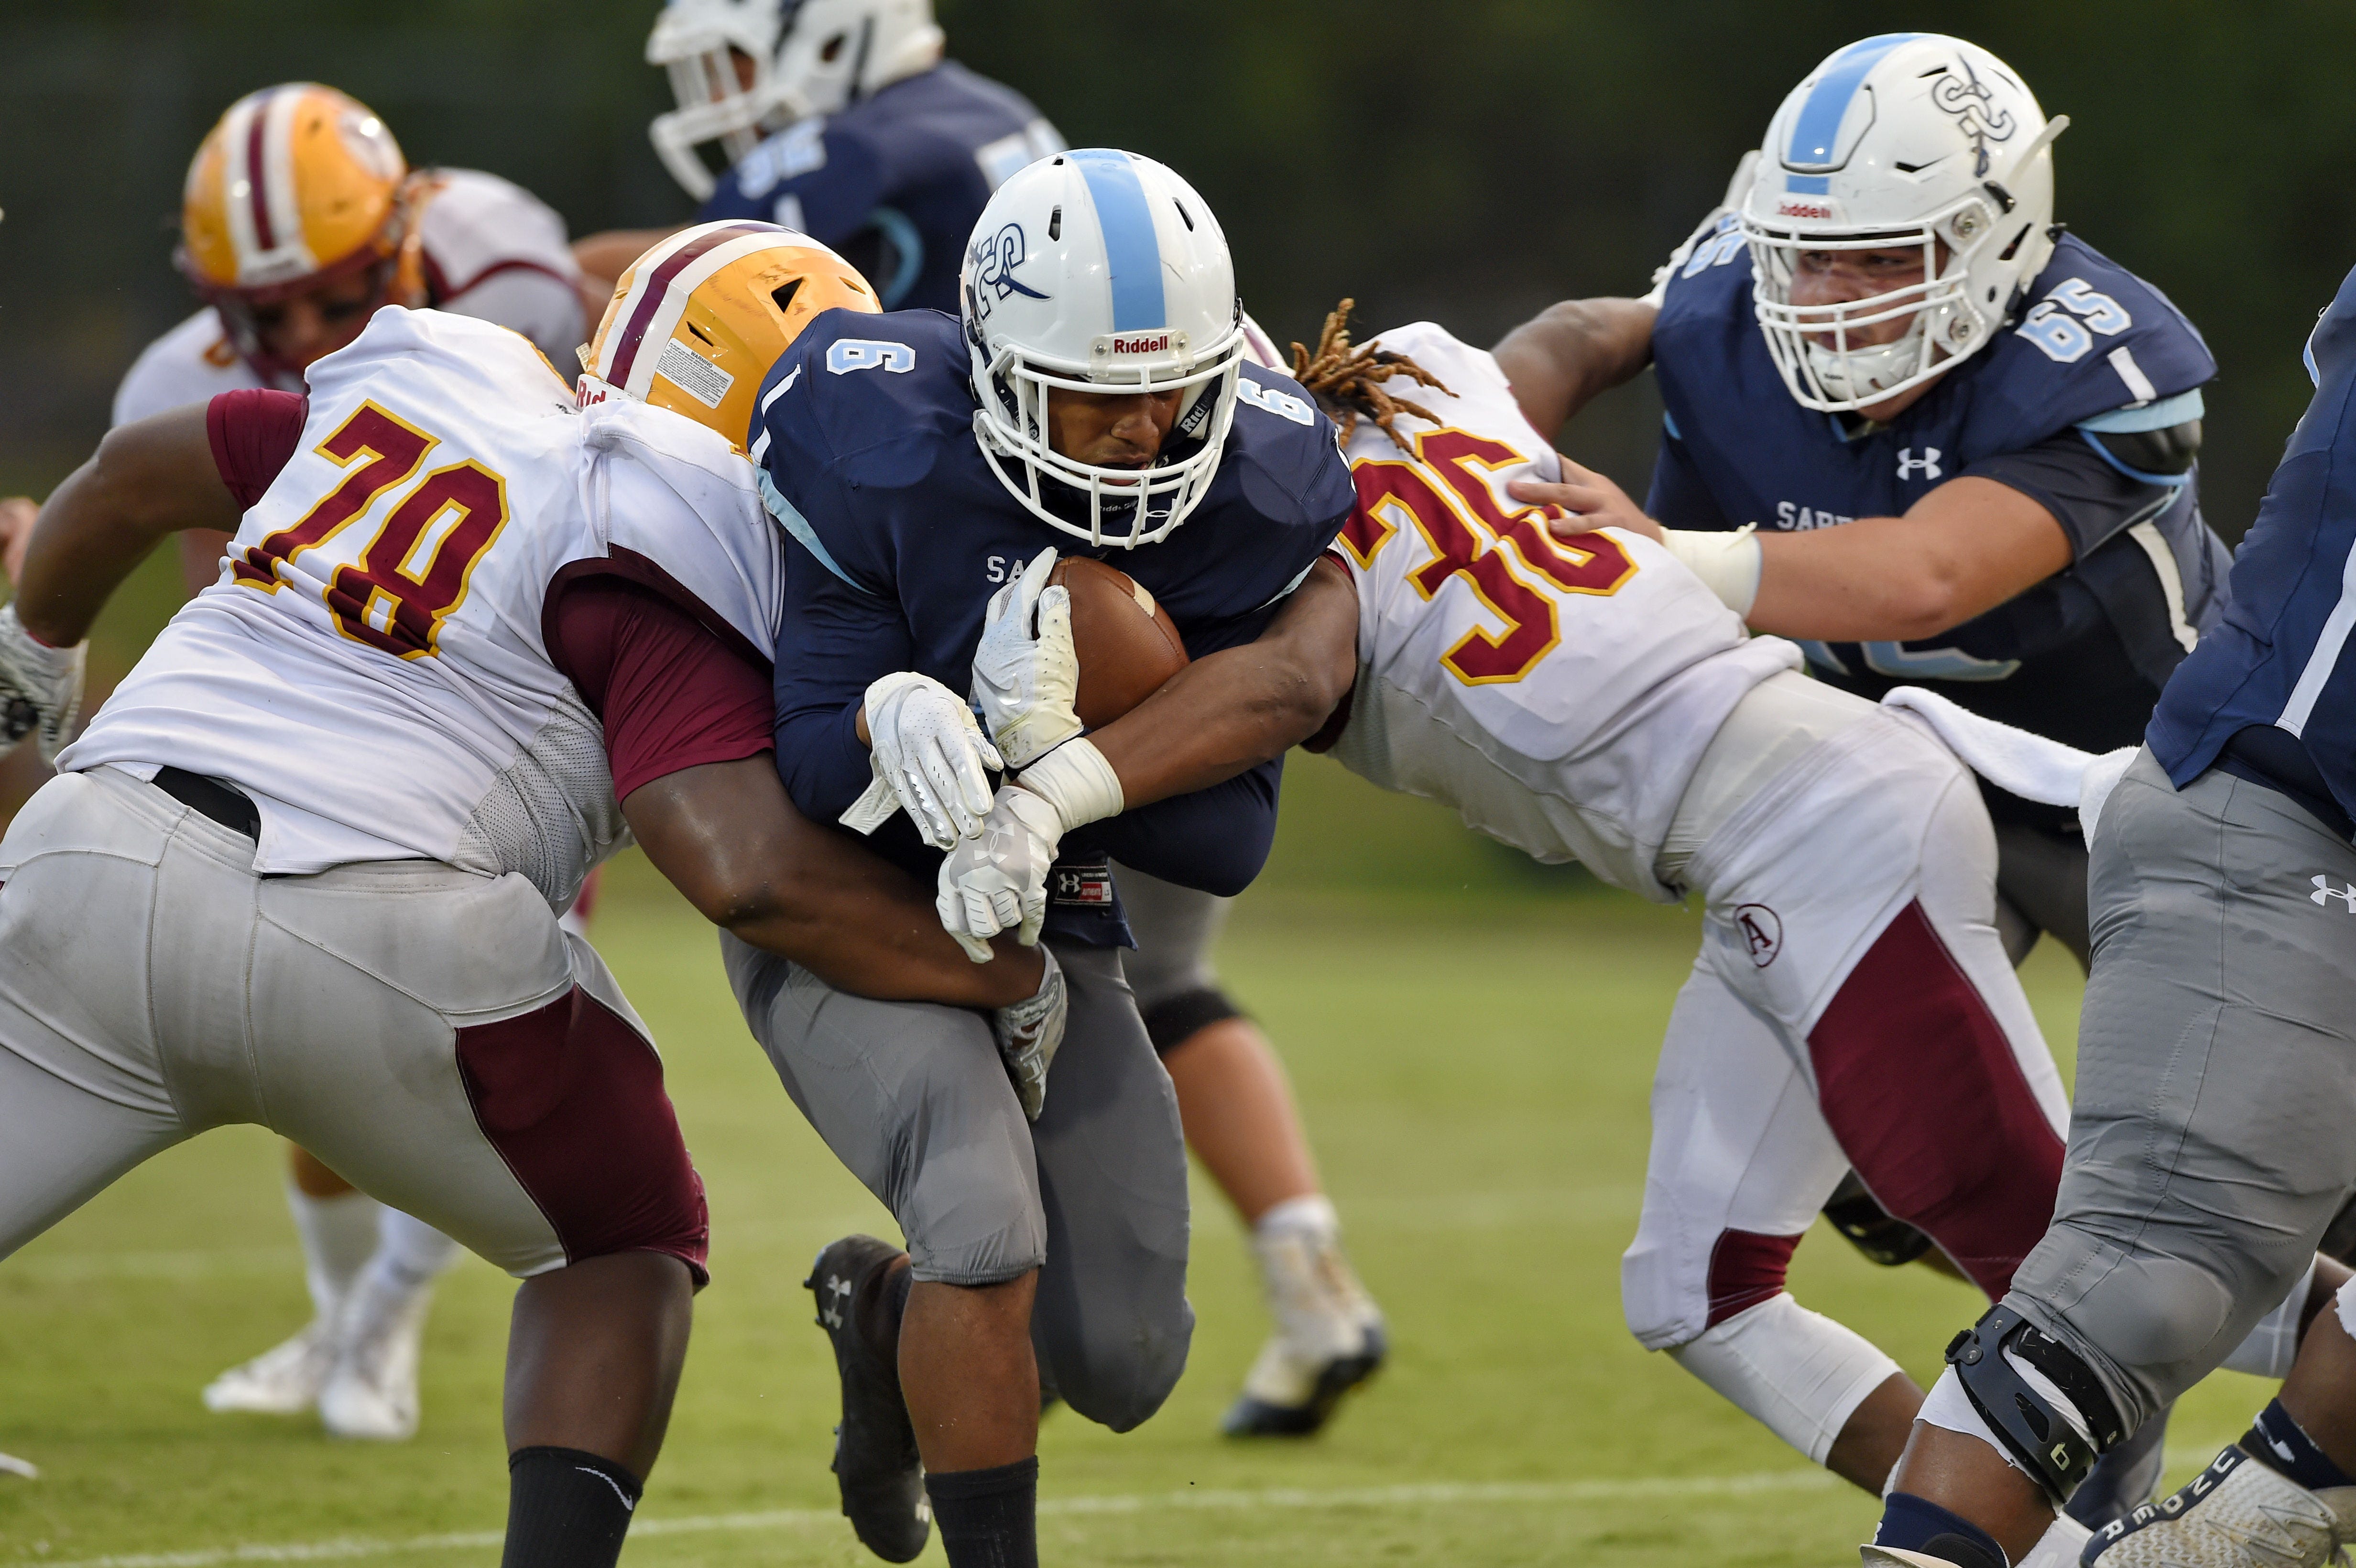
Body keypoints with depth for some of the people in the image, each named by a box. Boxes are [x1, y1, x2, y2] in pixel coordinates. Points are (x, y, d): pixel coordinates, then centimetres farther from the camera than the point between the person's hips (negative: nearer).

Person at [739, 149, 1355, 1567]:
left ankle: (886, 1310, 36)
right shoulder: (879, 441, -23)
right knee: (987, 1218, -30)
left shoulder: (1259, 490, -15)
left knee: (1123, 1365, 3)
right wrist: (891, 716, -45)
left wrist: (1067, 784, -34)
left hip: (1050, 919, 4)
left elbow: (1229, 835, -14)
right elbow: (810, 759, -21)